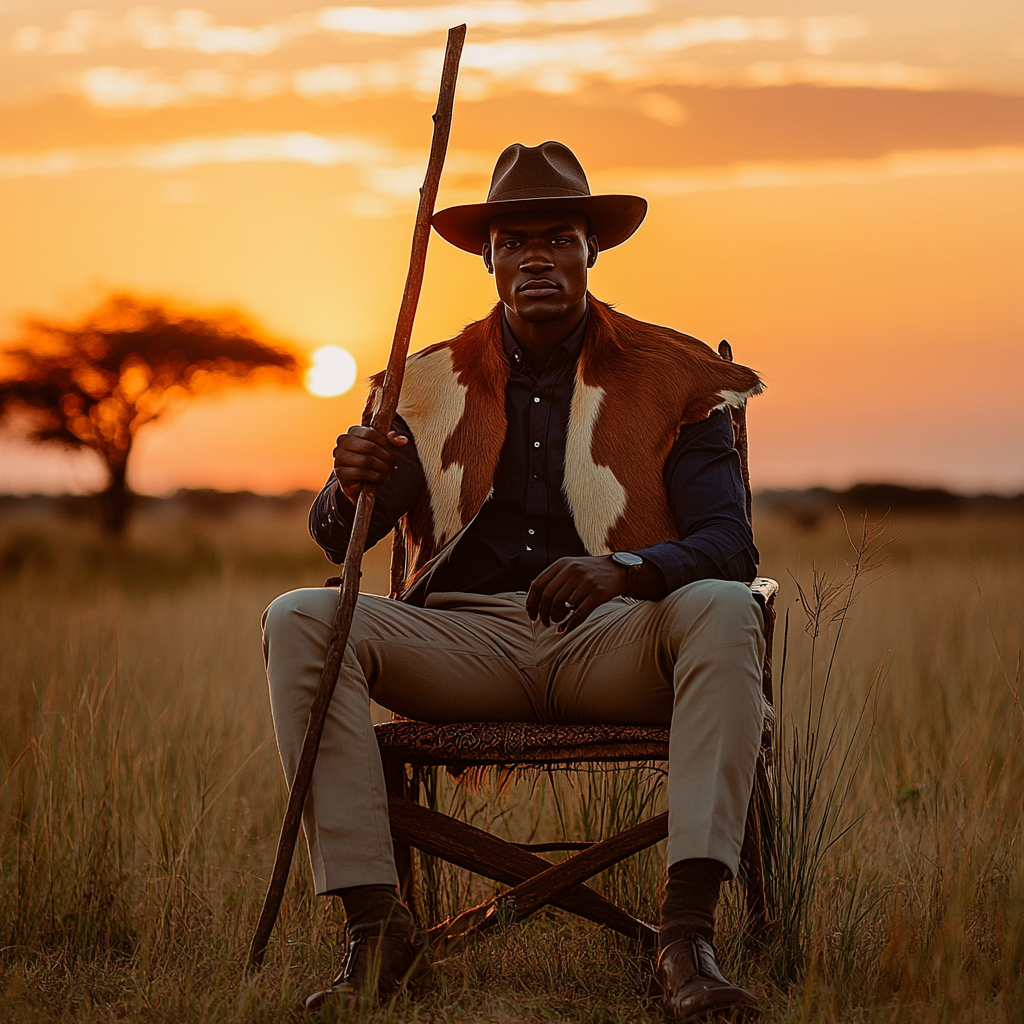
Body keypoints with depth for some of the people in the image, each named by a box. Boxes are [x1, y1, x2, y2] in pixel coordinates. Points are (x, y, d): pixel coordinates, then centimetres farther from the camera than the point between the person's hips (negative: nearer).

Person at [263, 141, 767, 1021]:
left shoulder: (669, 380, 8)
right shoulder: (431, 384, 14)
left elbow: (729, 543, -3)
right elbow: (336, 540, 6)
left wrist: (622, 569, -25)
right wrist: (351, 489, -21)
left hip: (613, 642, -2)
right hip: (466, 636, 2)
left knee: (725, 611, -33)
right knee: (300, 620, -23)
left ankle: (689, 934, -38)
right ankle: (374, 925, -26)